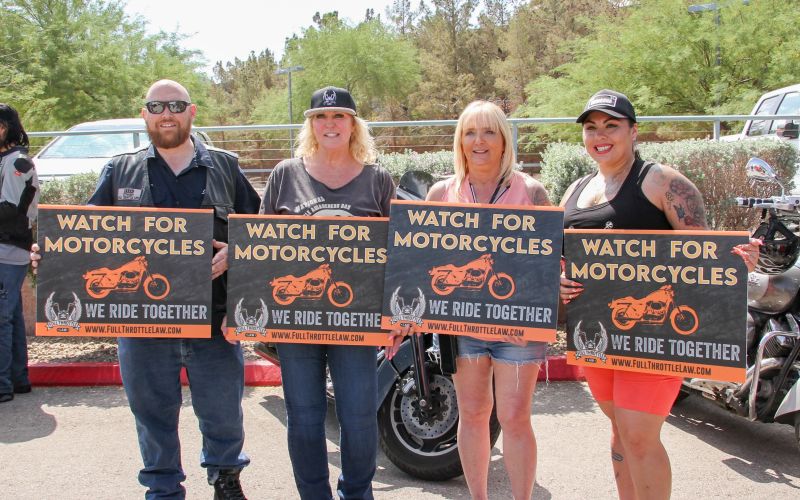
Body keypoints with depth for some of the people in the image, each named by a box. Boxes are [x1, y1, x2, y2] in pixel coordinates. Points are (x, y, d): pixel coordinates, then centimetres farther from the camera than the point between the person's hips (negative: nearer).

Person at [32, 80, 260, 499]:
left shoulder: (224, 167, 9)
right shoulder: (120, 171, 12)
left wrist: (234, 252, -11)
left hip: (213, 318, -1)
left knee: (222, 409, 10)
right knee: (153, 413, 12)